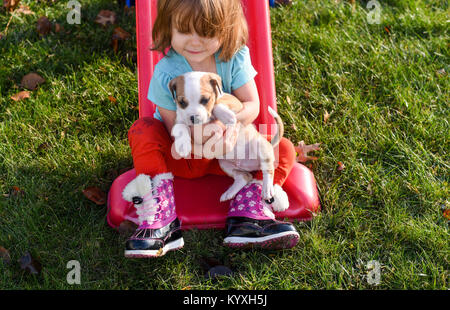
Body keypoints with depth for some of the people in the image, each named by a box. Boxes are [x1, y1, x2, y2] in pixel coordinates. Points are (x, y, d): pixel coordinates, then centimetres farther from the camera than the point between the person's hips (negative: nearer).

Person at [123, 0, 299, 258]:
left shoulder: (235, 57, -15)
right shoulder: (166, 73, -21)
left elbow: (252, 105, -17)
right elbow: (174, 128, -18)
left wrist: (231, 122, -40)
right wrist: (195, 136, -41)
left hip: (226, 154, 2)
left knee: (284, 149, -15)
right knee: (143, 131, -29)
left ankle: (247, 217, -27)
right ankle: (159, 223, -33)